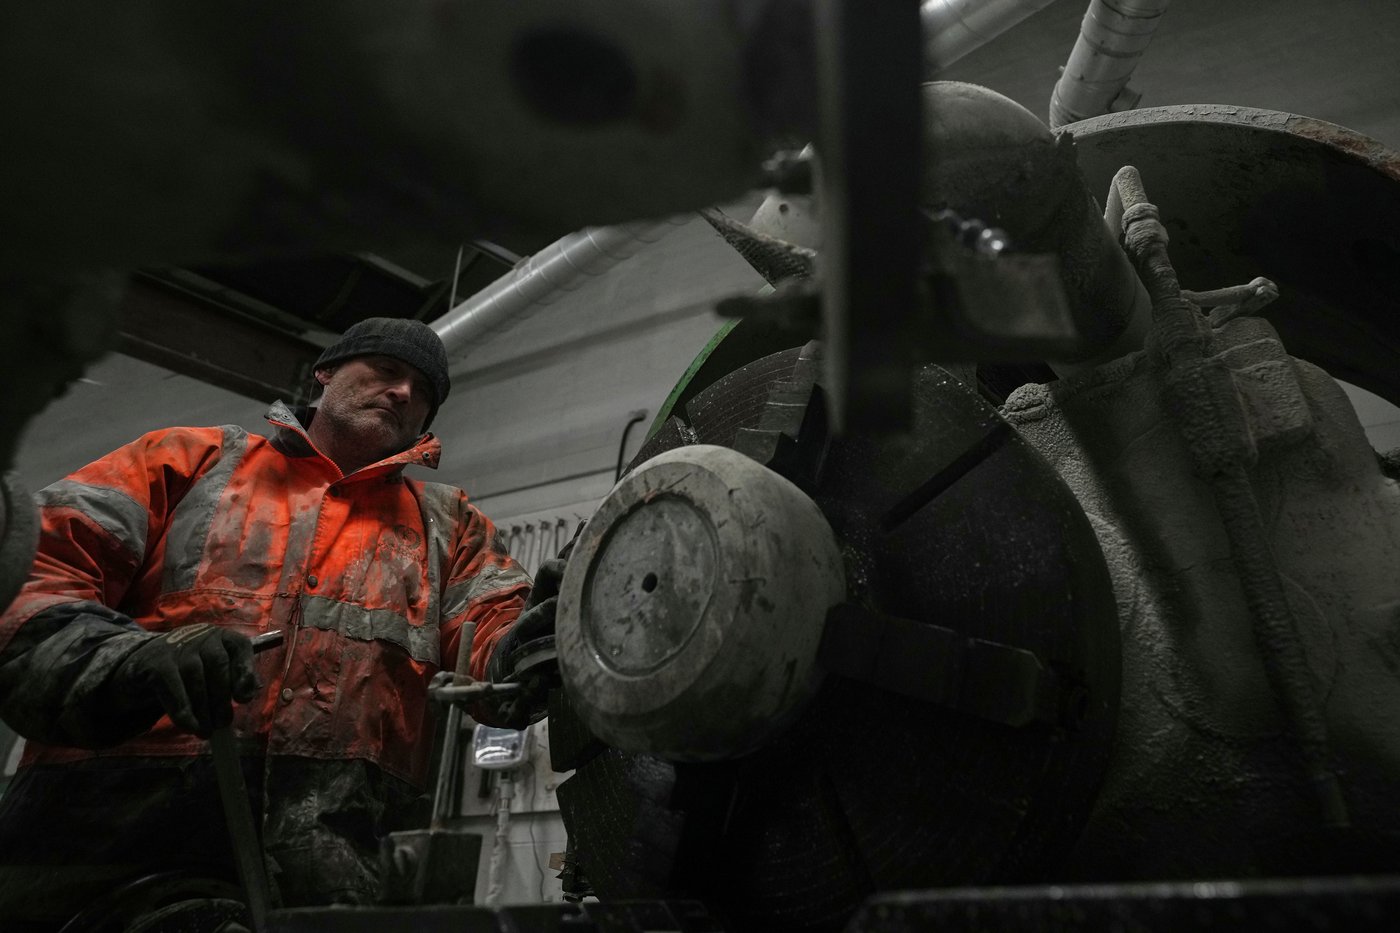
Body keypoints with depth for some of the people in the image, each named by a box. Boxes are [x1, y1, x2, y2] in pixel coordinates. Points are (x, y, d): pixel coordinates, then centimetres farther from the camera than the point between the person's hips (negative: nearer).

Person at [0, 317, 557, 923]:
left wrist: (533, 643, -23)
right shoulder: (193, 460, 12)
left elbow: (493, 629, 2)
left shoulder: (447, 524, 16)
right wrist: (127, 659, -18)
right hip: (106, 831, -1)